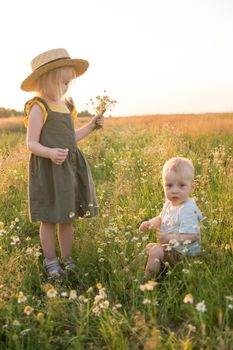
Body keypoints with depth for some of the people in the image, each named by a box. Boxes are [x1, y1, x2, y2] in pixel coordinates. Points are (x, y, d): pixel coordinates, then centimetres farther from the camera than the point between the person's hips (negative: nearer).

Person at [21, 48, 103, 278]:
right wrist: (50, 153, -33)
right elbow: (31, 143, -14)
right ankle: (51, 262, 19)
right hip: (48, 170, -7)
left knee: (67, 218, 14)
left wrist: (91, 126, 14)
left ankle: (67, 260, 27)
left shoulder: (66, 105, 13)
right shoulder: (39, 108, -11)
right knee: (49, 219, 4)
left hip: (70, 168, 7)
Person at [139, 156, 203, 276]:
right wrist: (150, 223, 0)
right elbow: (161, 218, 20)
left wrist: (169, 238, -37)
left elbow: (191, 237, -32)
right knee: (149, 247, 23)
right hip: (170, 246, 10)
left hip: (184, 252, -10)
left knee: (155, 252, -22)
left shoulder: (188, 210, -29)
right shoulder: (169, 204, 1)